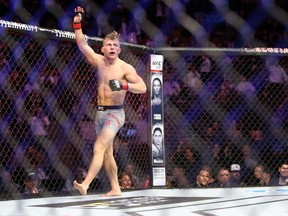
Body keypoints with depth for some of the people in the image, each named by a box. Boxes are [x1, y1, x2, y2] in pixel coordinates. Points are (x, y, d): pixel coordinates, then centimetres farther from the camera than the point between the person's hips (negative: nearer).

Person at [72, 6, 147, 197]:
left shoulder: (125, 68, -9)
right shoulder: (100, 62, 5)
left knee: (99, 148, -19)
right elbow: (82, 45, 4)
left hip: (115, 114, -7)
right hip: (100, 112, 7)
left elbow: (143, 87, -12)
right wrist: (77, 24, -5)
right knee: (107, 152, 10)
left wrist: (124, 86, -27)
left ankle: (85, 185, -29)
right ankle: (115, 189, 18)